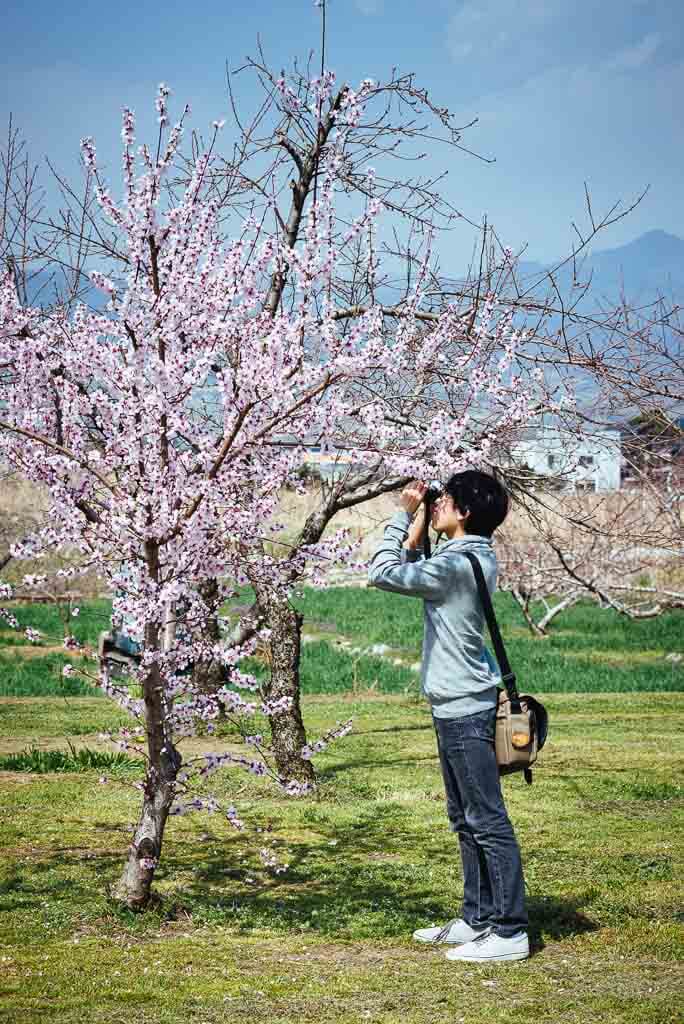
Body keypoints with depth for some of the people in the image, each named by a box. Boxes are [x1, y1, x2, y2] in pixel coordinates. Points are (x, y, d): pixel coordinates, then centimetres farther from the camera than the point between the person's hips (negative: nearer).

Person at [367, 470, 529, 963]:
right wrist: (414, 527, 11)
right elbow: (413, 573, 22)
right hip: (458, 707, 11)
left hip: (466, 711, -11)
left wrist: (403, 516, -9)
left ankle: (510, 931, -3)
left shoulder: (458, 564, -20)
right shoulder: (474, 558, 11)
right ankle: (478, 919, 26)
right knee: (466, 821, 17)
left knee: (487, 821, -7)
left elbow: (382, 573, -18)